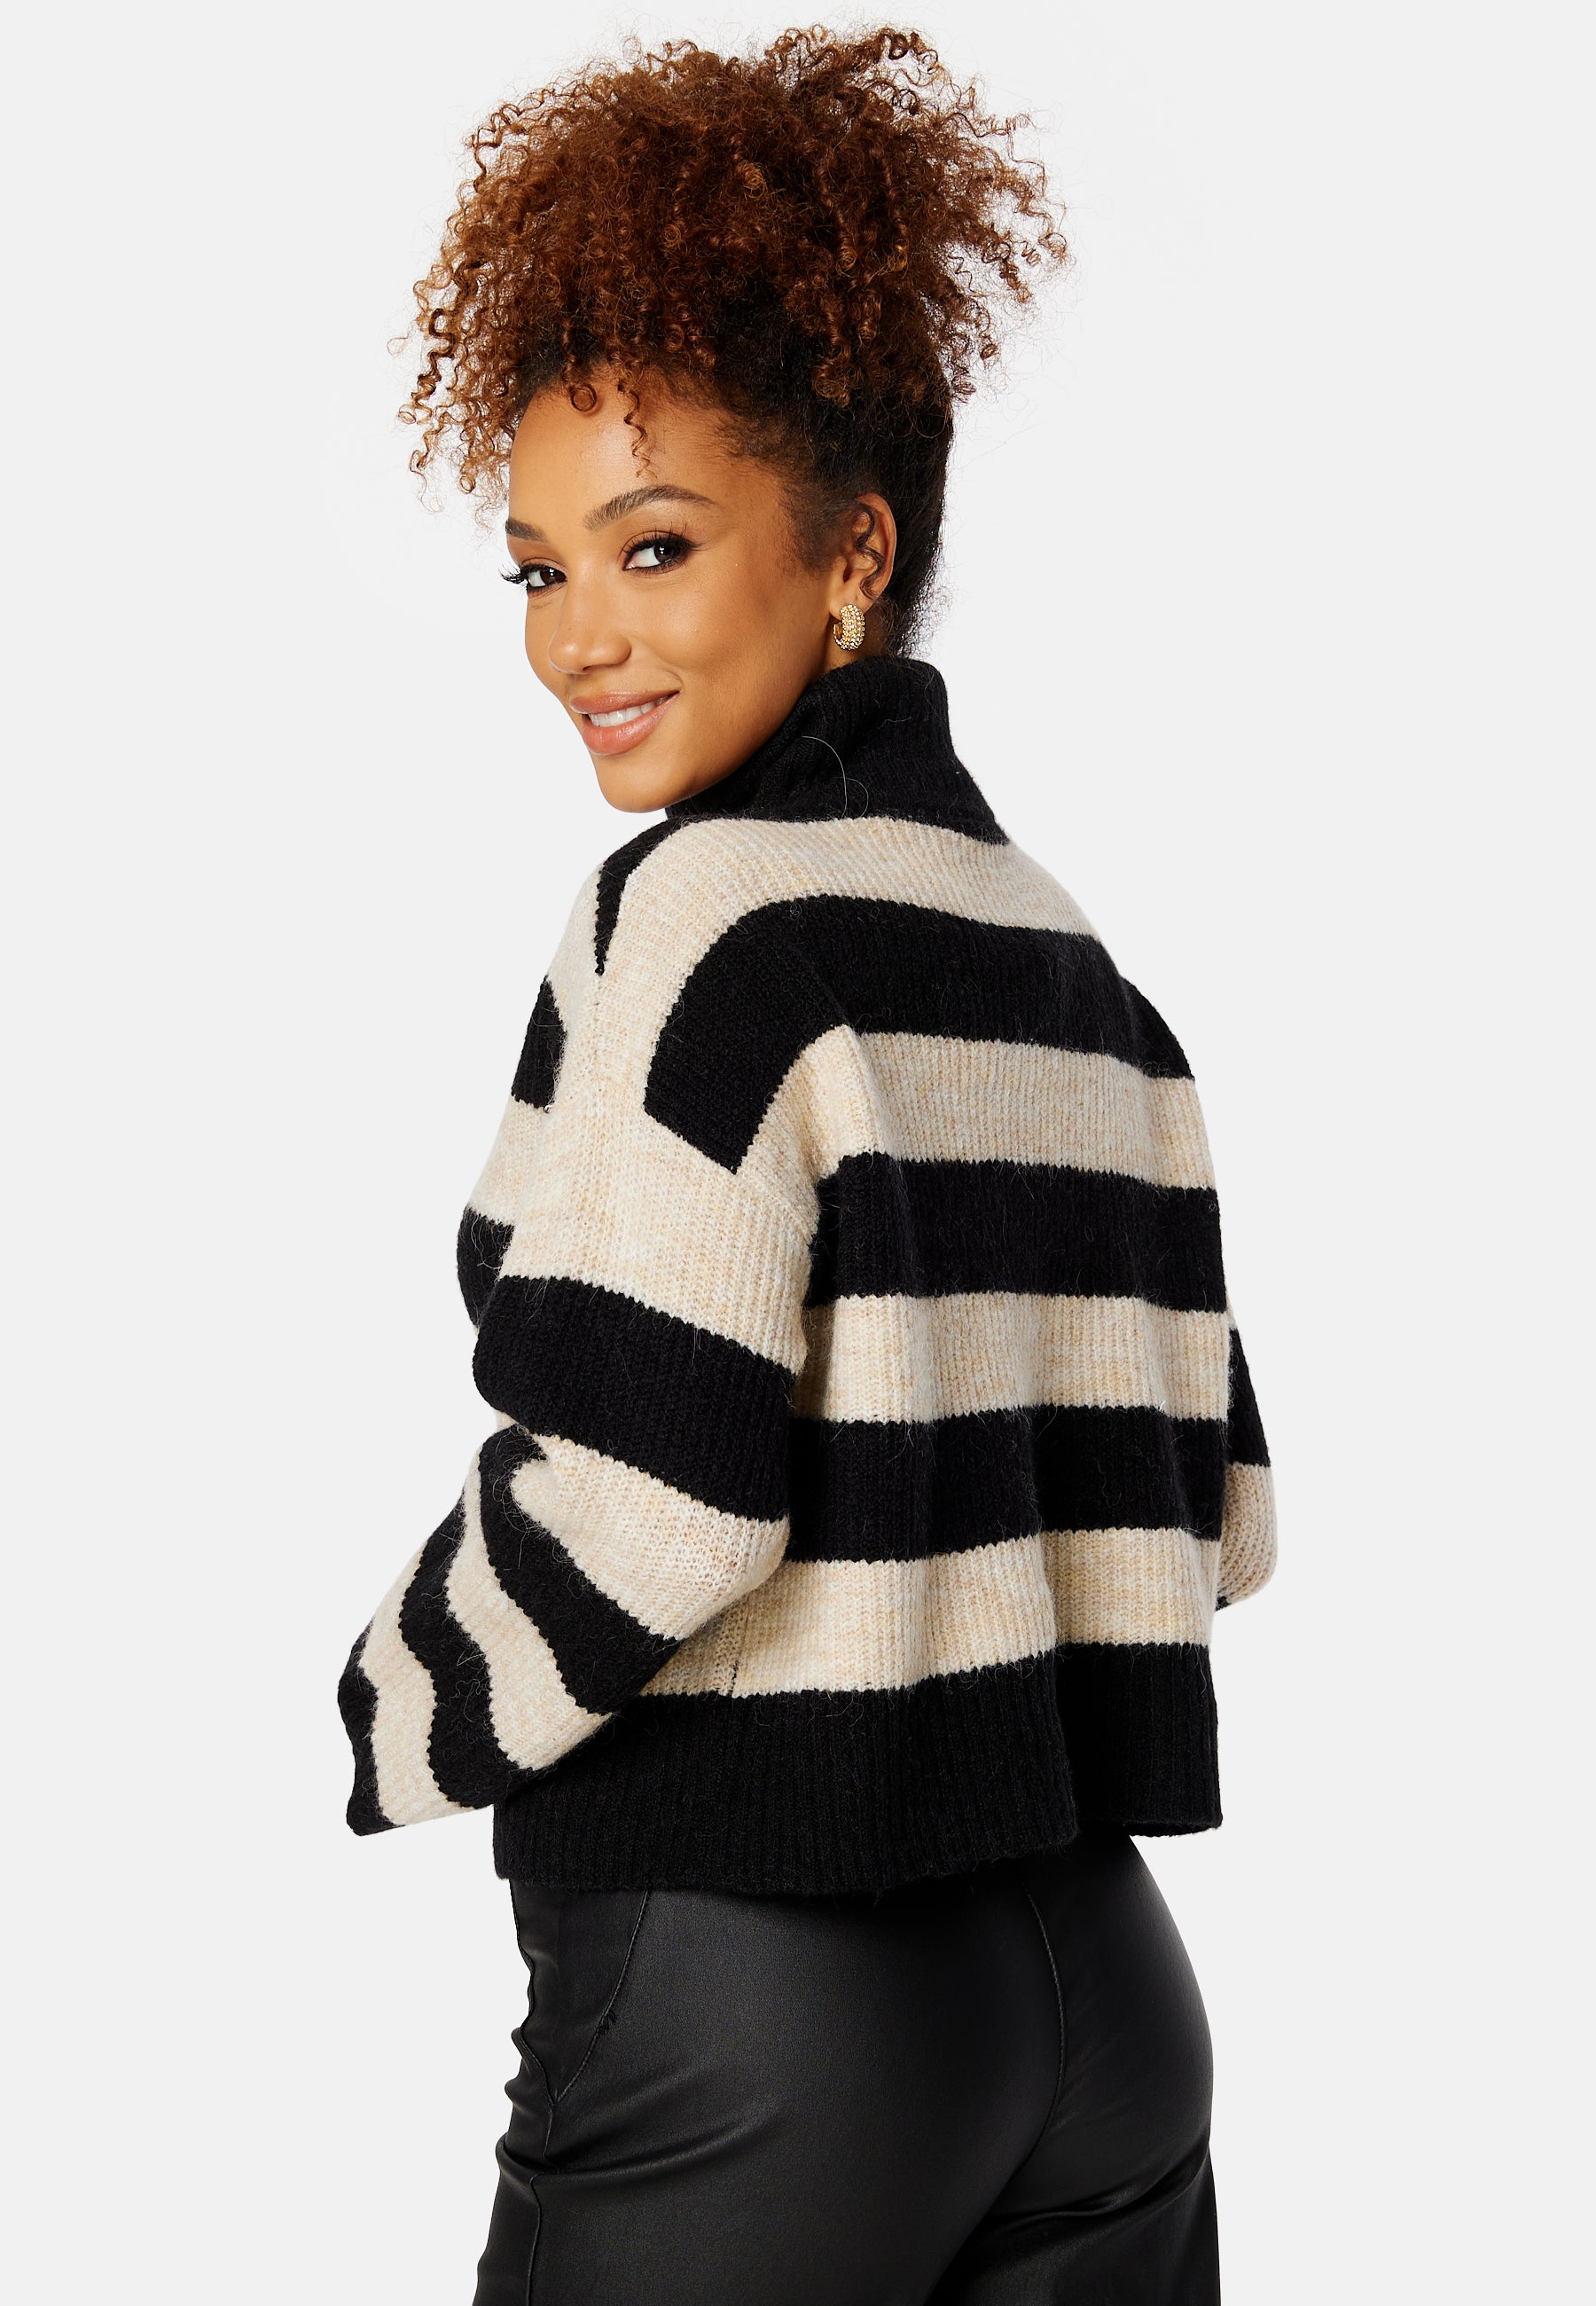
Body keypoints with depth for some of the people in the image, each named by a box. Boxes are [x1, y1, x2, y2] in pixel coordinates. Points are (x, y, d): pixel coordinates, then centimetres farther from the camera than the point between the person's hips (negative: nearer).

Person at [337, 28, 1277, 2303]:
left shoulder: (711, 914, -13)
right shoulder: (1076, 961, 9)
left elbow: (639, 1498, -20)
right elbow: (1211, 1520, 11)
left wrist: (405, 1722, -2)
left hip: (762, 2007, -7)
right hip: (1112, 1985, 7)